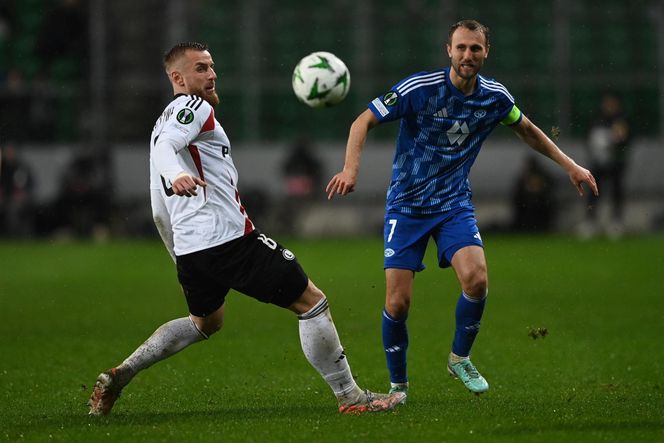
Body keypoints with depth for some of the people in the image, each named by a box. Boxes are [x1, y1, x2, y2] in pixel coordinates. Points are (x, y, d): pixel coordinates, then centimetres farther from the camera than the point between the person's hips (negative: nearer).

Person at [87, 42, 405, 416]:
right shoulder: (194, 107, -2)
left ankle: (119, 375, 19)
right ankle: (350, 397, -2)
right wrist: (176, 174, -46)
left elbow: (160, 214, 29)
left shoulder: (167, 120, 25)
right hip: (230, 239, -10)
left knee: (206, 322, 32)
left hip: (190, 250, 10)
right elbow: (165, 146, -25)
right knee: (312, 302, -2)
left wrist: (184, 261, 35)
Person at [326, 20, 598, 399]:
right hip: (407, 205, -2)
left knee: (476, 278, -23)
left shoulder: (495, 97, -4)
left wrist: (570, 165, 16)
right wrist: (351, 169, -27)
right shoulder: (418, 89, -17)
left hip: (455, 203, 2)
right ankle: (398, 385, 13)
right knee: (398, 302, -9)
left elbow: (527, 130, 17)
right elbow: (364, 122, -12)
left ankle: (460, 358, 3)